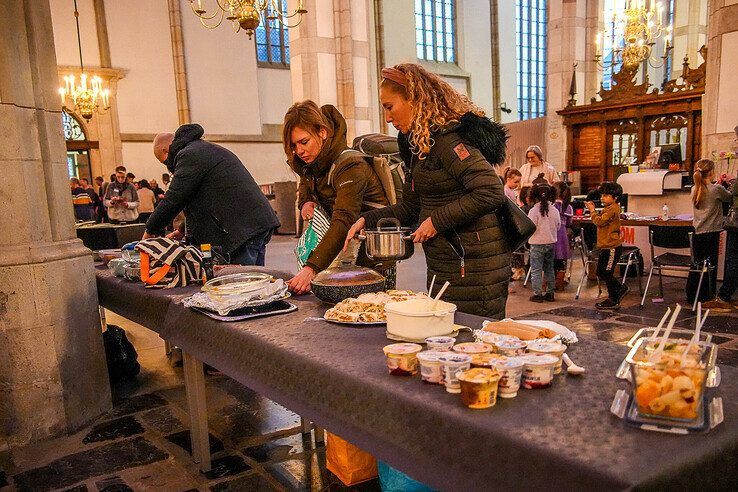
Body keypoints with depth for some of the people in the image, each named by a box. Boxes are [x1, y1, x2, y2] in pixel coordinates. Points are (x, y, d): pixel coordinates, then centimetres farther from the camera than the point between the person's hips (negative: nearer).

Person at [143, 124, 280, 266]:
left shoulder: (189, 155, -5)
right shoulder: (206, 149, 28)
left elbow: (173, 200, -10)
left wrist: (151, 230, 5)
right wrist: (184, 230, 28)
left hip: (244, 226, -10)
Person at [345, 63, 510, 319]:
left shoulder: (446, 139, -17)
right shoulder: (420, 145, 14)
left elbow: (492, 192, -26)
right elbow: (411, 207, 21)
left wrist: (438, 220, -19)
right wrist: (368, 219, 10)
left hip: (473, 267, -10)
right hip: (444, 268, 10)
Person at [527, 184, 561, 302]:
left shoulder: (534, 211, -16)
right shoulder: (555, 210, -2)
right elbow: (558, 226, 7)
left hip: (537, 244, -5)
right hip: (551, 243, 5)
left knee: (536, 270, 2)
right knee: (549, 268, 15)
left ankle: (537, 294, 2)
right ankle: (550, 293, 20)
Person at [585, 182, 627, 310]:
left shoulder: (612, 209, -17)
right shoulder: (609, 208, 15)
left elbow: (599, 221, -21)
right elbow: (600, 221, 15)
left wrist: (592, 210, -10)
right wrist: (593, 210, 6)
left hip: (612, 247, -10)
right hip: (606, 247, 10)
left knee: (607, 274, -2)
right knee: (601, 273, 16)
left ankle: (613, 301, 10)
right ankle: (621, 289, 29)